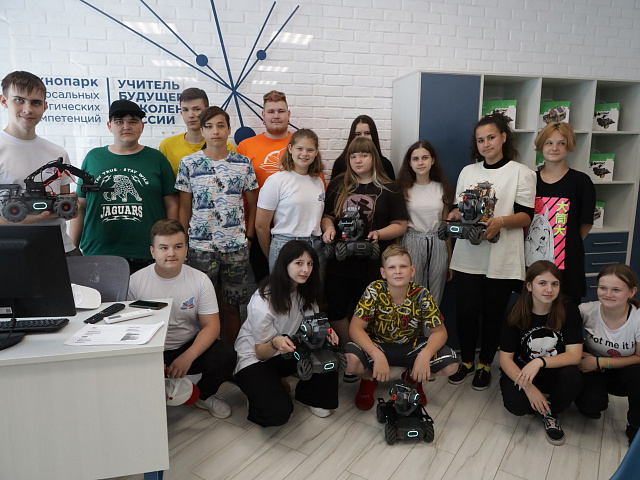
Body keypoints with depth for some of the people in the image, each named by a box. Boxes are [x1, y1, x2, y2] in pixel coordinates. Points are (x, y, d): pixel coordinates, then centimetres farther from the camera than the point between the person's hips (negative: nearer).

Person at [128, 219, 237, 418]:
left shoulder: (200, 280, -6)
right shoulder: (135, 281, -7)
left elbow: (211, 325, -8)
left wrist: (188, 356, -24)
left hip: (189, 347, 1)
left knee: (226, 356, -24)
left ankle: (203, 395, 10)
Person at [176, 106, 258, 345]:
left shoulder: (243, 163, 3)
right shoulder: (189, 163, 1)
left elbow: (252, 204, 9)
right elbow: (184, 207, 5)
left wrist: (248, 235, 2)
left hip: (236, 247, 1)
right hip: (200, 247, -1)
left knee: (231, 306, 10)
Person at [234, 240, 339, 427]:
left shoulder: (306, 291, -8)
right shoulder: (262, 301, -26)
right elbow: (261, 352, -18)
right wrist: (275, 343, -42)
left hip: (286, 354, 6)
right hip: (253, 358, -6)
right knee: (278, 413, -27)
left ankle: (310, 396, 3)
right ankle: (264, 390, 7)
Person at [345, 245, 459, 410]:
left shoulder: (421, 295, -15)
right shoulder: (374, 291, -19)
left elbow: (439, 331, -11)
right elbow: (356, 327, -22)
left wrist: (425, 355, -32)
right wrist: (377, 355, -38)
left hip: (411, 347, 2)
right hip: (377, 345, -2)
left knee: (451, 364, -20)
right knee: (350, 360, -33)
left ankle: (413, 378, 14)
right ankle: (369, 378, 7)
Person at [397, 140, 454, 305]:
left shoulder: (442, 188, 9)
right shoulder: (404, 189, 2)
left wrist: (450, 259, 11)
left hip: (437, 245, 2)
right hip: (412, 243, -2)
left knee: (435, 300, 7)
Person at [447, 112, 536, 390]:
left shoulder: (521, 173, 1)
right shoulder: (468, 172, 13)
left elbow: (526, 216, -5)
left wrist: (502, 221, -24)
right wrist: (455, 215, -5)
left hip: (501, 260, -3)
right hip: (468, 257, 3)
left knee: (493, 314, 8)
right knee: (465, 312, 4)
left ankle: (485, 365, 28)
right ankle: (466, 361, 26)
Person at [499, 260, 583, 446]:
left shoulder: (568, 310, -13)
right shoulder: (517, 315, -14)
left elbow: (574, 355, -19)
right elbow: (505, 358, -13)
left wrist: (540, 362, -35)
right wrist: (529, 388, -26)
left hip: (554, 371, 1)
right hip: (520, 371, -1)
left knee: (572, 376, -32)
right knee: (516, 405, -28)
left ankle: (551, 413, -1)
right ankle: (540, 405, 10)